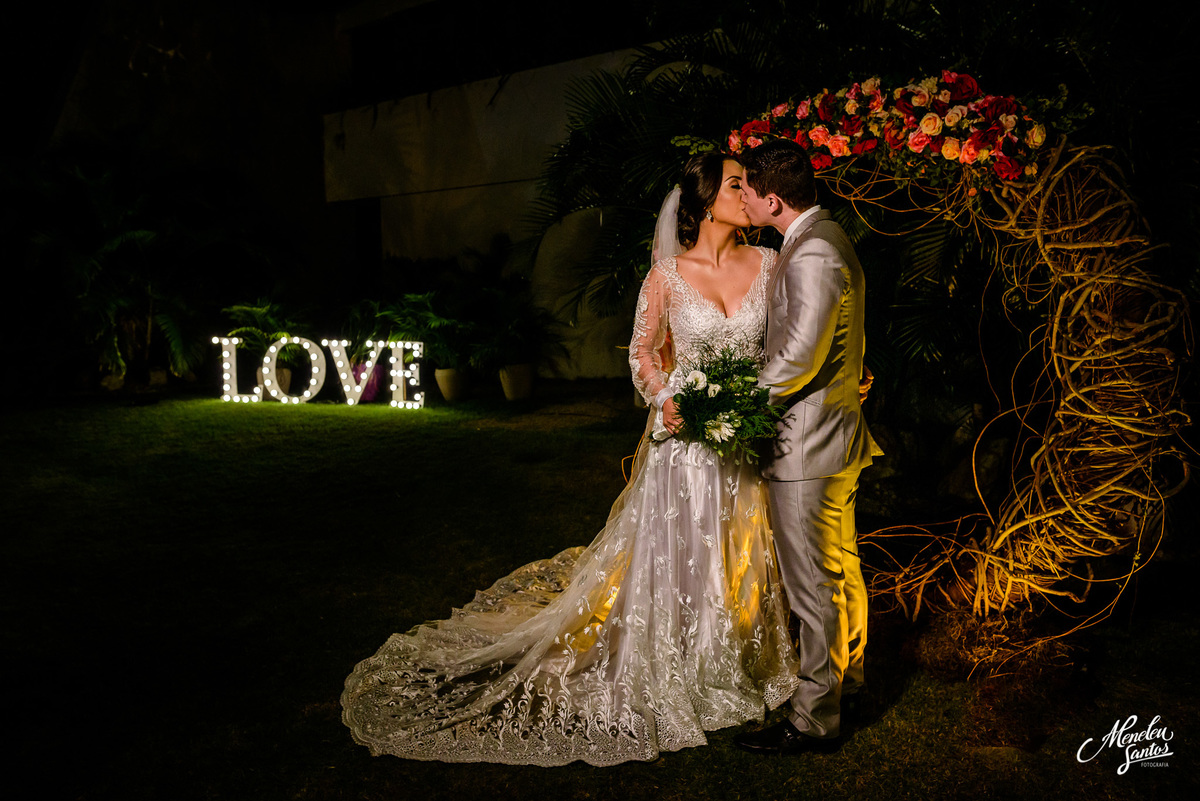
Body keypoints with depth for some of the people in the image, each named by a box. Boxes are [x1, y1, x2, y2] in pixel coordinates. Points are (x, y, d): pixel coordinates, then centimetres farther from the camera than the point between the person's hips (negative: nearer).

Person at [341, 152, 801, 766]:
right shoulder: (668, 273, -5)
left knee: (744, 558, 11)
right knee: (673, 558, 5)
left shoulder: (768, 264, 3)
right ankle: (670, 684, 23)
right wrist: (662, 398, -13)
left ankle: (735, 674, 31)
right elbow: (642, 349, 3)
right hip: (685, 436, -3)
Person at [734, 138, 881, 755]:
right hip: (838, 432, 11)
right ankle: (846, 675, 41)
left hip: (806, 445, -11)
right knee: (839, 566, 23)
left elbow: (798, 357, -28)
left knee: (813, 586, 1)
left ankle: (814, 720, 15)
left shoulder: (811, 255, -22)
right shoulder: (824, 236, 11)